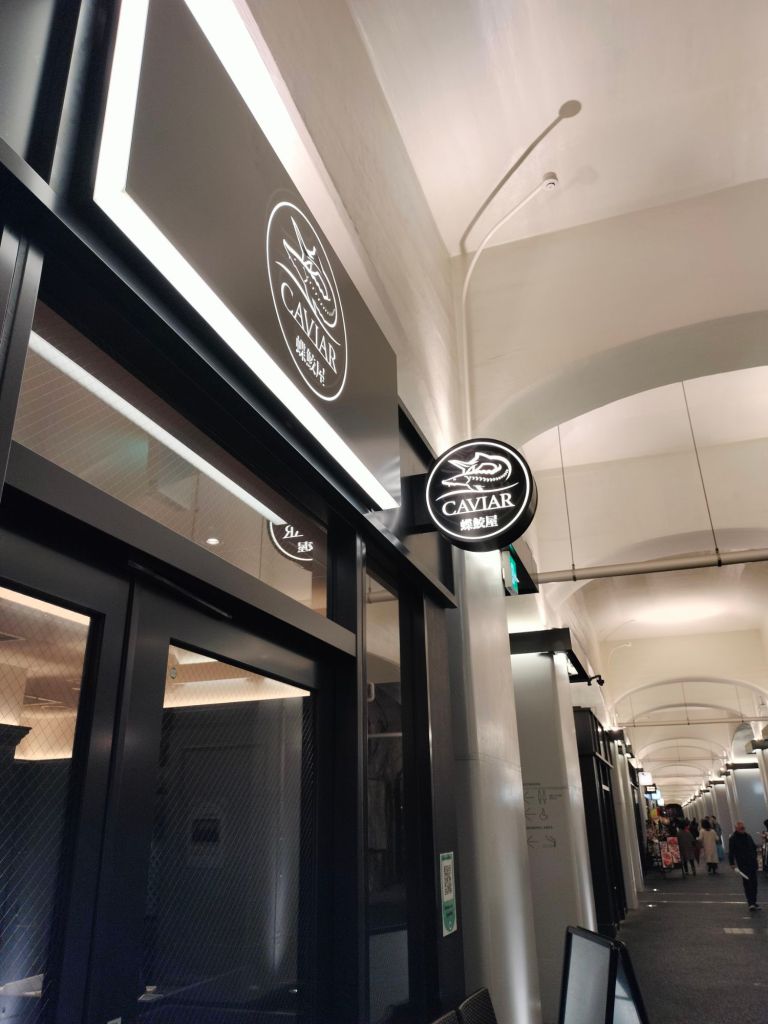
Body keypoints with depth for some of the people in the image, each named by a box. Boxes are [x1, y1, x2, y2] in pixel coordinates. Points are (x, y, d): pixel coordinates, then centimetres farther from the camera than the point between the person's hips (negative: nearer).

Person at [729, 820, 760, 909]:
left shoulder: (748, 836, 11)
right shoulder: (733, 839, -6)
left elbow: (754, 848, 23)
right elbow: (731, 852, -7)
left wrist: (755, 859, 17)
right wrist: (732, 863, -14)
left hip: (752, 864, 6)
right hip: (743, 866, -6)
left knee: (754, 883, 11)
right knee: (747, 884, -9)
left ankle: (754, 902, 23)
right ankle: (751, 903, -9)